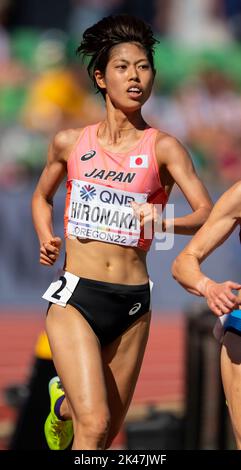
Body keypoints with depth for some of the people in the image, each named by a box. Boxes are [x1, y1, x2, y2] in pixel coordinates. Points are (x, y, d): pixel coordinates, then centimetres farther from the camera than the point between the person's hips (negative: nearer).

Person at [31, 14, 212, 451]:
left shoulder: (162, 147, -2)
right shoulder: (70, 142, 5)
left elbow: (208, 214, -11)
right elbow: (41, 197, 23)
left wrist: (164, 223, -30)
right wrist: (46, 240, 4)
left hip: (131, 303, 1)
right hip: (75, 298, -1)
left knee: (105, 434, 15)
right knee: (94, 425, -18)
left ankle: (64, 401, 47)